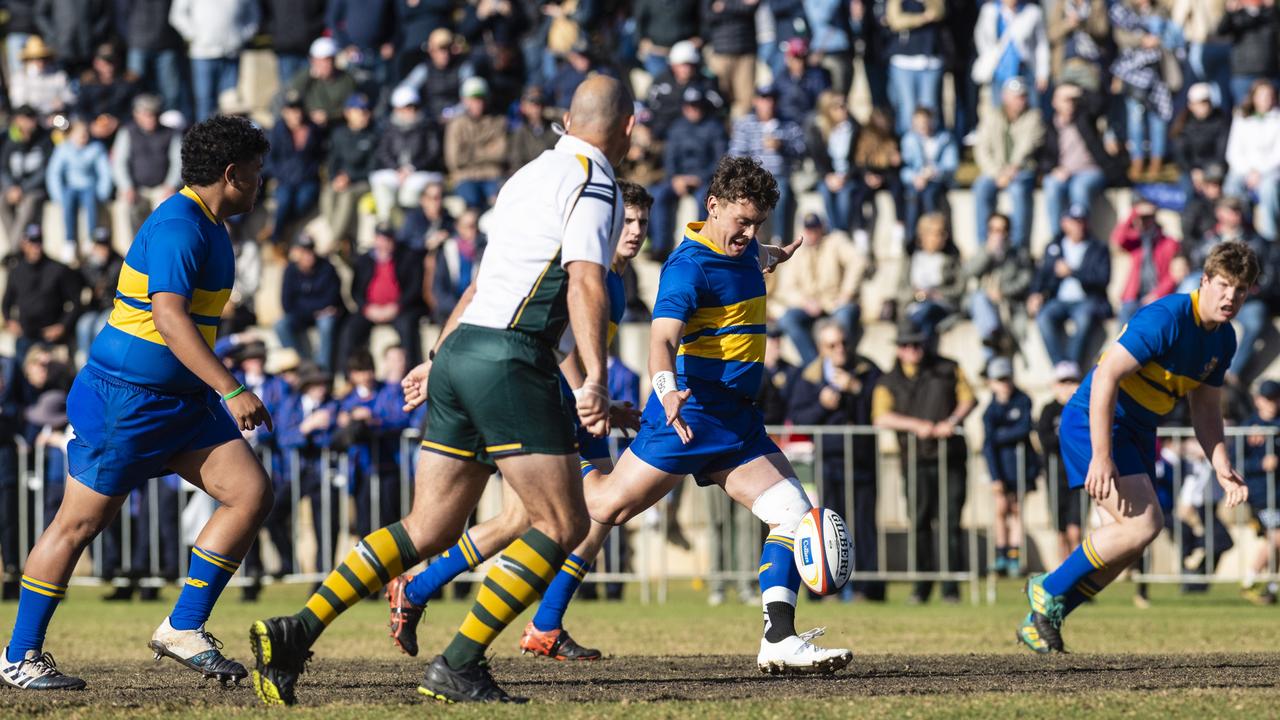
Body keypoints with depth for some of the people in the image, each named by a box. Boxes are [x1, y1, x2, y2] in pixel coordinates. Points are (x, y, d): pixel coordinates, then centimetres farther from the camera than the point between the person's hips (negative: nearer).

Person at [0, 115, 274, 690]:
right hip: (124, 401, -10)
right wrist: (232, 391, -35)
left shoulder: (208, 227, 13)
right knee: (79, 523, 0)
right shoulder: (178, 227, -19)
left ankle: (183, 630, 0)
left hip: (182, 402, 10)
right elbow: (169, 318, -31)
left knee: (252, 493, -4)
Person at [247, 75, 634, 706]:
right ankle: (459, 667, -7)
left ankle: (295, 633, -1)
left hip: (461, 350, 9)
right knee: (562, 525, -3)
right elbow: (585, 281, -20)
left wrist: (438, 360, 36)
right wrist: (595, 379, -27)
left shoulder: (529, 175, 21)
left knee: (428, 529, 8)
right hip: (511, 360, -9)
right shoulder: (594, 183, -6)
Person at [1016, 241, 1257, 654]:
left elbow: (1205, 410, 16)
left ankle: (1039, 622, 15)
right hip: (1095, 422, -9)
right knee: (1144, 523, -20)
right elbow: (1106, 376, -27)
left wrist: (1222, 469, 1)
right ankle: (1050, 590, -4)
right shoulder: (1166, 318, -23)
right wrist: (1101, 456, -30)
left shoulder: (1223, 341, 5)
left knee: (1122, 546, 4)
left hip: (1136, 433, 9)